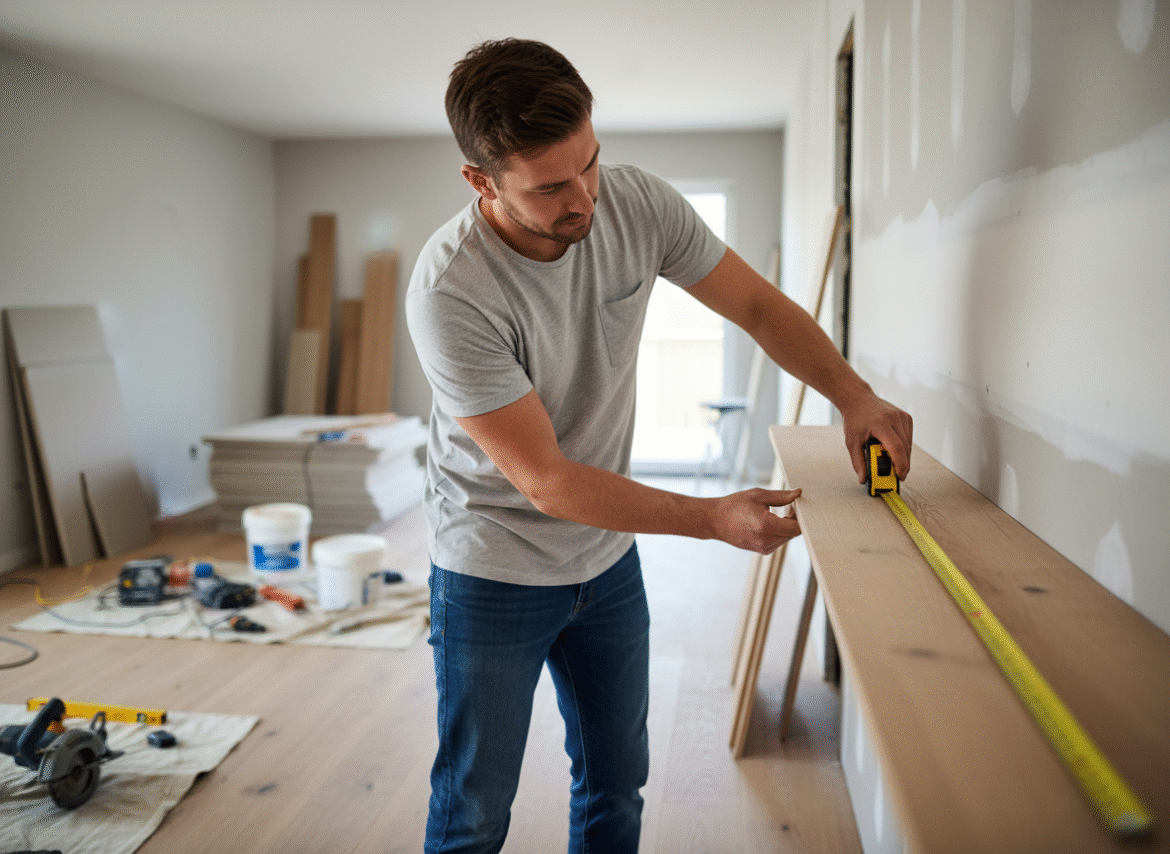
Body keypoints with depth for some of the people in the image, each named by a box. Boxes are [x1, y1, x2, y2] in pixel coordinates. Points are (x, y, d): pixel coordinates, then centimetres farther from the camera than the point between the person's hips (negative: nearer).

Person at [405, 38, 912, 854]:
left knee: (616, 784, 20)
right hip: (494, 573, -4)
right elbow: (545, 480, -25)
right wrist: (712, 517, -26)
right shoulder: (449, 290, -28)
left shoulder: (636, 202, -13)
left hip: (609, 560, 5)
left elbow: (758, 304, -2)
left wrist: (854, 394, -17)